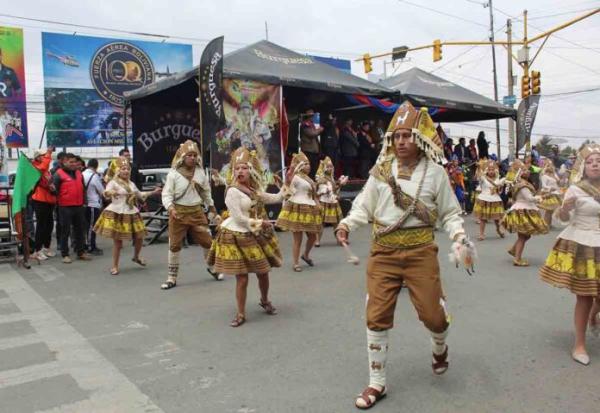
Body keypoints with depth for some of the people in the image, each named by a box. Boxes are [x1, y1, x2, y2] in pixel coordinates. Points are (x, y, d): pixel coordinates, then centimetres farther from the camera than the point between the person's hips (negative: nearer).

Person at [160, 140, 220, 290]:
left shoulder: (200, 172, 2)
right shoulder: (174, 173, -10)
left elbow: (206, 192, 15)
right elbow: (167, 194, -11)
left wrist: (212, 207, 22)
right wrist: (170, 208, -28)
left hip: (196, 211, 3)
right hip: (179, 211, -3)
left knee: (207, 240, 8)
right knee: (175, 244, 4)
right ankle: (172, 276, 17)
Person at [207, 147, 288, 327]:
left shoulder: (255, 190, 8)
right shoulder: (232, 191, -15)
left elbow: (276, 198, 18)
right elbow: (238, 218, -18)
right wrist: (259, 223, -14)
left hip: (257, 235, 7)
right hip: (238, 236, -7)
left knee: (263, 272, 15)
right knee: (242, 277, -3)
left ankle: (265, 301, 42)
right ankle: (241, 314, 11)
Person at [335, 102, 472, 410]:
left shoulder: (435, 172, 0)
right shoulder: (381, 170, 2)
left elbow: (449, 213, 4)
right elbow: (364, 207, 3)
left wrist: (459, 236, -13)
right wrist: (347, 223, -15)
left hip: (420, 251, -1)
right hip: (383, 251, 1)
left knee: (431, 312, 2)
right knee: (376, 317, 3)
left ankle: (439, 346, 43)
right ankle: (377, 383, 21)